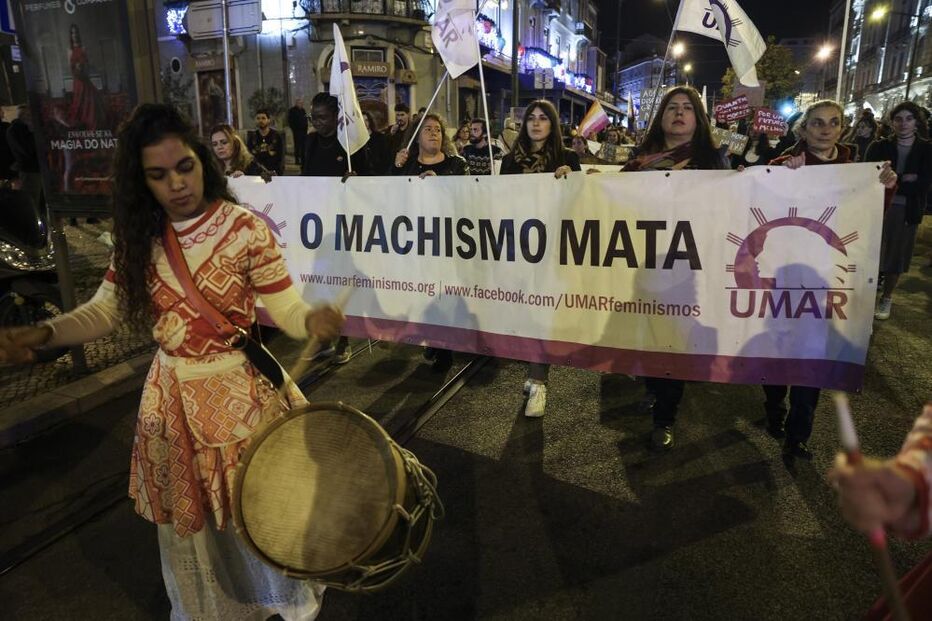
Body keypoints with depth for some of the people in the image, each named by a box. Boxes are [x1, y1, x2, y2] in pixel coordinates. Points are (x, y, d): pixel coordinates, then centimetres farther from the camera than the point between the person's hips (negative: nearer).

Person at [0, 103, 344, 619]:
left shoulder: (245, 227, -15)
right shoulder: (141, 234, -1)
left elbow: (286, 309, -17)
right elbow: (105, 310, 2)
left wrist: (312, 319, -40)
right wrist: (42, 334, -16)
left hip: (237, 392, -4)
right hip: (169, 398, 5)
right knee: (185, 524, 21)